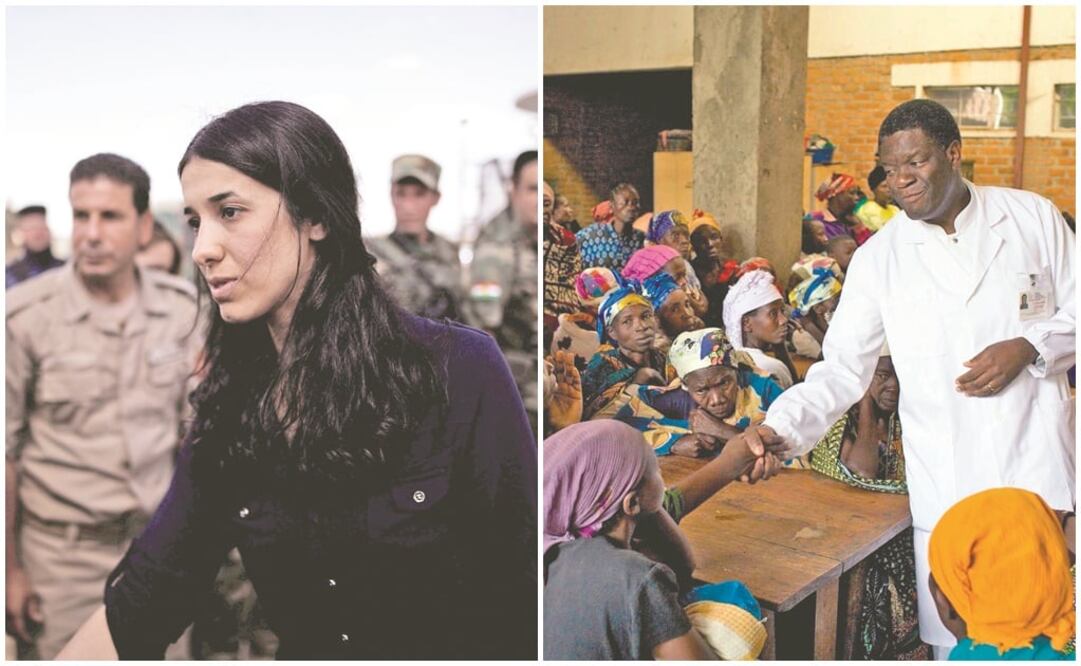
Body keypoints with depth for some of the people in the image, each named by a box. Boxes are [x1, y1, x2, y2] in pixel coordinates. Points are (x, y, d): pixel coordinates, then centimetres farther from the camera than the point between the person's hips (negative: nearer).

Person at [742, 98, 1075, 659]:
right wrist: (780, 428, -17)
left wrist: (1028, 347, -9)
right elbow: (842, 368, -2)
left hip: (1039, 462, 1)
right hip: (947, 483, 0)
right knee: (954, 639, 1)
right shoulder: (879, 258, 2)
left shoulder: (1033, 217, 5)